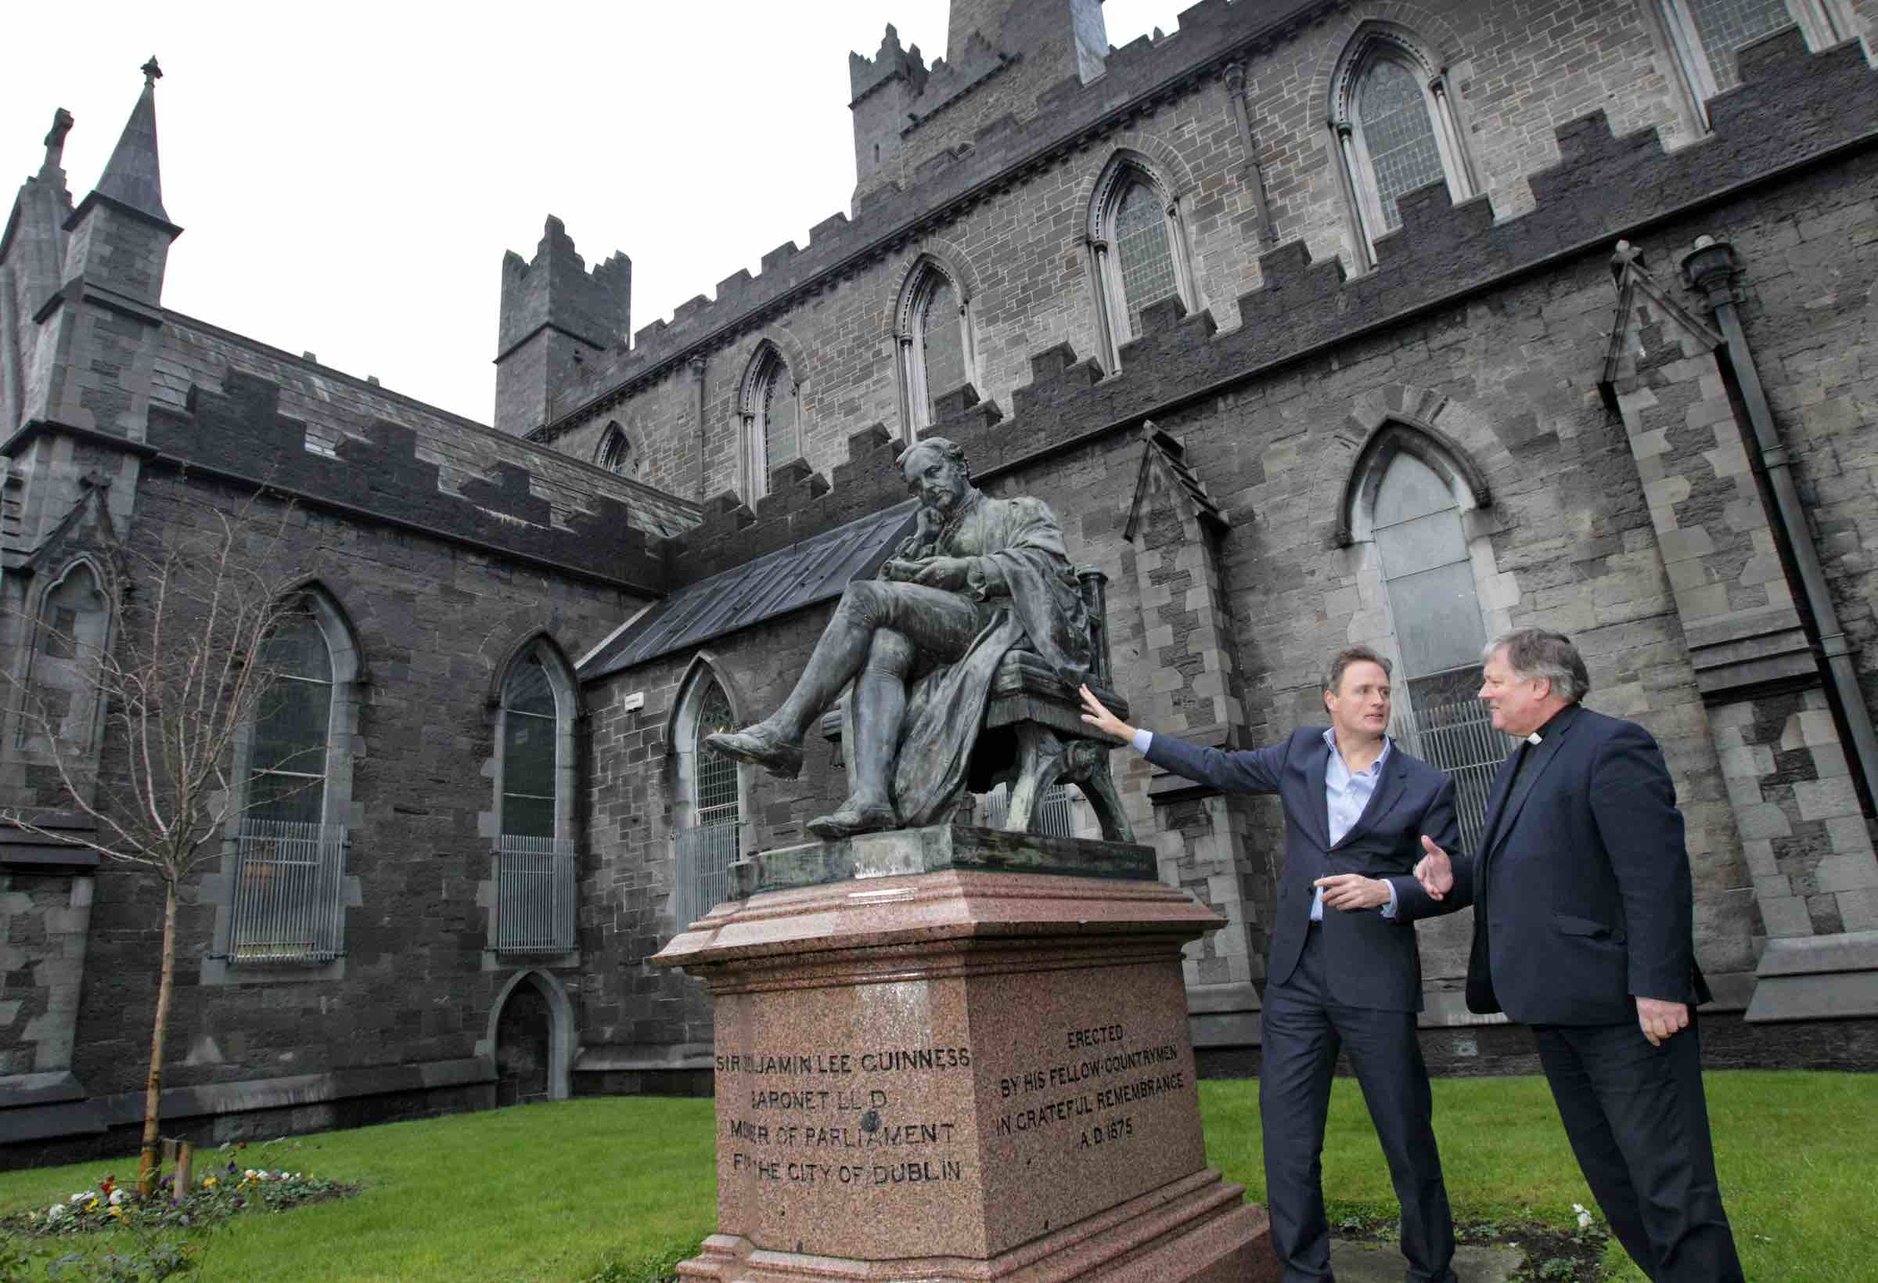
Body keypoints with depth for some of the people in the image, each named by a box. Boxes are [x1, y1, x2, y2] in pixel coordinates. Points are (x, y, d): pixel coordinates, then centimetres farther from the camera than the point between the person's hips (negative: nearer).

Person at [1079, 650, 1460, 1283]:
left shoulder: (1425, 785, 2)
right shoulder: (1301, 752, 9)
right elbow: (1221, 768, 18)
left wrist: (1386, 891, -18)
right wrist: (1129, 733, 19)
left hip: (1375, 976, -2)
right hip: (1296, 971, 3)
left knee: (1407, 1133, 5)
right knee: (1288, 1134, 4)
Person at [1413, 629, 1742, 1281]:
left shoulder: (1612, 745, -12)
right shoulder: (1517, 766, 17)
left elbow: (1657, 874, -19)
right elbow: (1512, 868, 19)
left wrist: (1658, 986, -23)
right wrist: (1457, 874, -2)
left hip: (1620, 1004, -9)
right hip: (1558, 1007, 9)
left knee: (1669, 1176, -1)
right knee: (1611, 1176, 18)